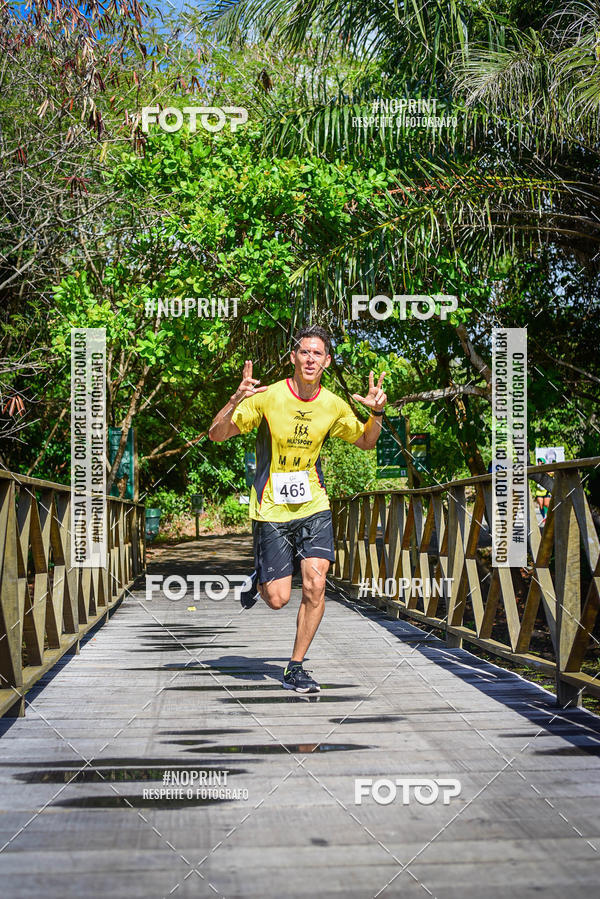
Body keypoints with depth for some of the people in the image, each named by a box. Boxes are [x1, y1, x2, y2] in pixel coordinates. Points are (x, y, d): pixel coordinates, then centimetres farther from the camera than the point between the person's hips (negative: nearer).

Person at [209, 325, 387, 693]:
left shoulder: (333, 405, -2)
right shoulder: (268, 397, -13)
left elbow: (366, 442, 15)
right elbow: (217, 435, -12)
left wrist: (377, 414, -7)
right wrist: (236, 401, -31)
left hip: (313, 506, 3)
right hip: (271, 509, -3)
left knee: (315, 586, -11)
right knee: (278, 599, -3)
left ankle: (296, 667, 7)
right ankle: (260, 581, 35)